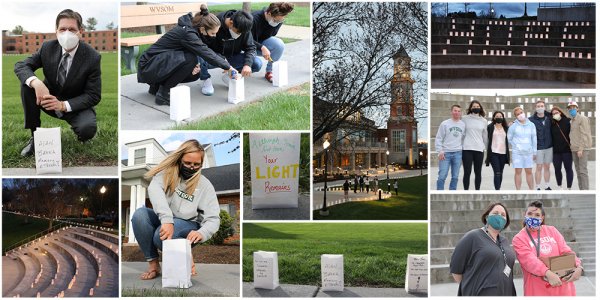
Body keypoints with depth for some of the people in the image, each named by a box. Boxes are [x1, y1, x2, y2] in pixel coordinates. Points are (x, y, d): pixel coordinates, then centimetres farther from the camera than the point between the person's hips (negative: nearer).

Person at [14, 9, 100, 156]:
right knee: (27, 85, -23)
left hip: (75, 105, -3)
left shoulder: (92, 57, -20)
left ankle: (81, 133, 6)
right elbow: (20, 66, -10)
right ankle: (35, 135, -8)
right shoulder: (48, 47, -11)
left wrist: (63, 105, -32)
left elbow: (93, 96, -18)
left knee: (88, 128, -35)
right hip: (50, 99, 4)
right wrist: (36, 82, -33)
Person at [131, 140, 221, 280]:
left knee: (161, 236, -34)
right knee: (139, 214, -28)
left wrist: (201, 233, -38)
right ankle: (153, 263, -16)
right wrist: (166, 220, -47)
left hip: (187, 226, -3)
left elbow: (213, 219, -13)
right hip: (162, 220, 3)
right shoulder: (167, 172, -9)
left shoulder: (204, 185, -9)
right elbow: (154, 189, -30)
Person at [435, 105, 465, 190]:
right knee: (442, 176, -6)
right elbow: (438, 138, 0)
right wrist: (440, 151, -8)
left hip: (458, 153, 3)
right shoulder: (444, 124, 1)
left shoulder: (463, 125, 8)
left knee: (455, 177, 6)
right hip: (446, 153, -2)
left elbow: (465, 139, 13)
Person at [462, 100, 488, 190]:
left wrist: (484, 146, 14)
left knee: (478, 172, 6)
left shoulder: (484, 121, 10)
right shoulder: (465, 119, 3)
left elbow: (485, 136, 15)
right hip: (467, 149, -2)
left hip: (479, 149, 2)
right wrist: (461, 145, 5)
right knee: (467, 172, -4)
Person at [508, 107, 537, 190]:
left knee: (529, 171, 6)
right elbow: (509, 139, 6)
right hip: (517, 152, -2)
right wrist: (515, 146, 6)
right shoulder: (513, 126, -4)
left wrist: (534, 152, 8)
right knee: (518, 171, -1)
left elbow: (534, 139, 8)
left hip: (528, 152, 2)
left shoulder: (531, 125, 3)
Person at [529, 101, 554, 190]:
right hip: (538, 147, -3)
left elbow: (552, 131, 13)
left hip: (549, 147, 3)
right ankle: (538, 188, 6)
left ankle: (547, 186, 18)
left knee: (547, 167, 10)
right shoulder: (531, 120, -7)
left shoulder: (549, 118, 4)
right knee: (539, 167, -1)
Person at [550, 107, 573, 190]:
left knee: (568, 169, 1)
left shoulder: (567, 121, -3)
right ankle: (559, 187, 24)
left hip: (567, 150, -3)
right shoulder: (552, 124, 4)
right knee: (557, 169, 9)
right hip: (556, 151, 3)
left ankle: (569, 188, 6)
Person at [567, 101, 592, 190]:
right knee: (578, 171, 8)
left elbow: (584, 135, -14)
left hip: (582, 149, -8)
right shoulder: (572, 121, 17)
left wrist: (581, 149, -20)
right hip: (574, 149, 8)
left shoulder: (582, 118, -7)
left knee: (583, 170, -10)